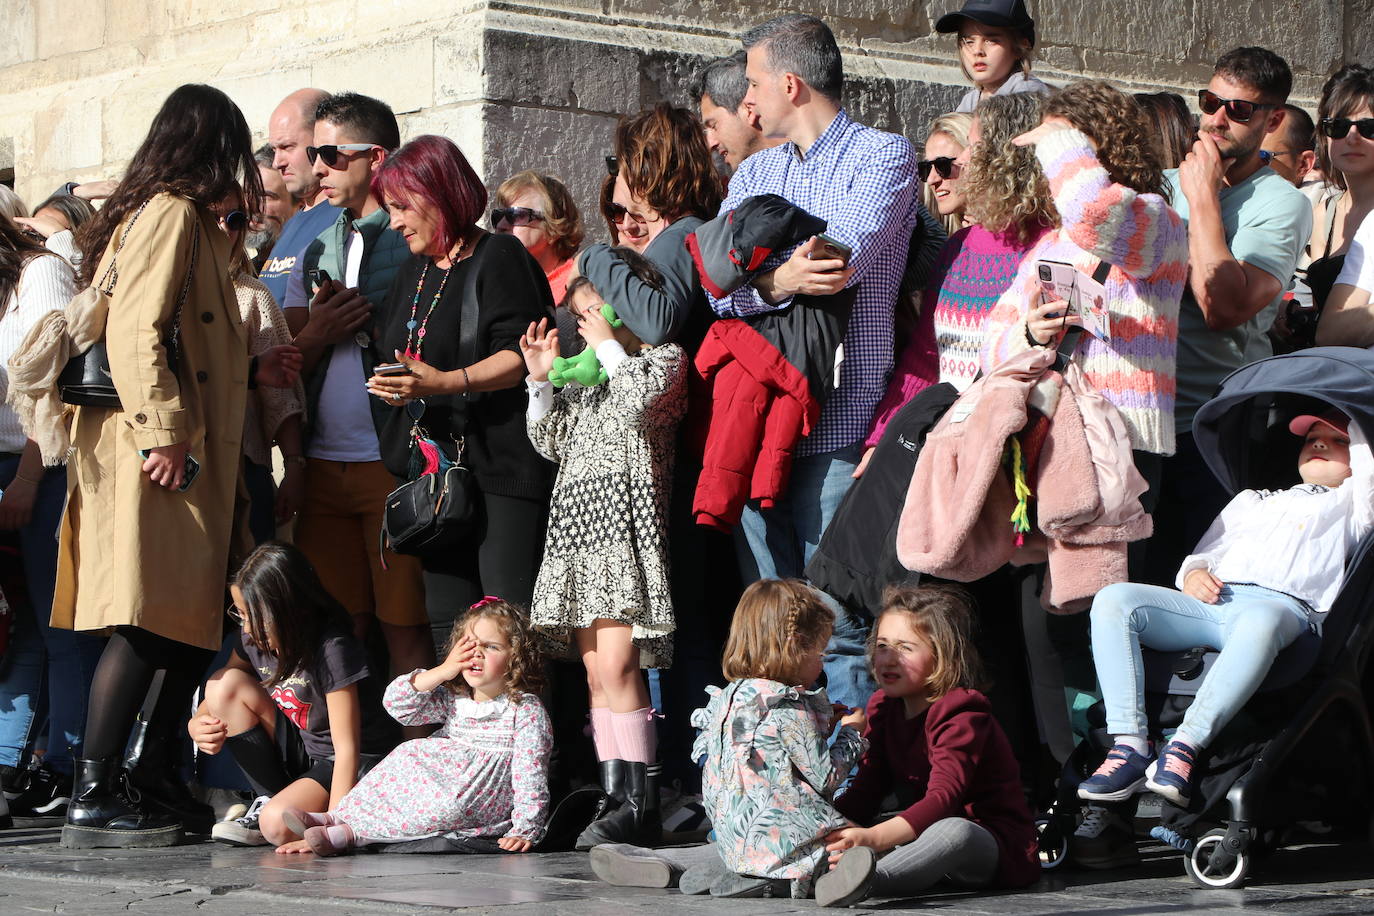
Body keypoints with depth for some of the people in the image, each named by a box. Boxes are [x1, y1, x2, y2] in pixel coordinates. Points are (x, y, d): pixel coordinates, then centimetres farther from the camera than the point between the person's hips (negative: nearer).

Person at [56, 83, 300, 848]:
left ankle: (155, 783, 16)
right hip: (158, 458, -10)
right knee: (149, 626, -12)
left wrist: (253, 370, 22)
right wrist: (162, 430, -23)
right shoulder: (171, 214, -8)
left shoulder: (184, 220, 22)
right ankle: (94, 798, -13)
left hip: (190, 460, 10)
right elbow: (135, 330, -19)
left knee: (190, 626, 11)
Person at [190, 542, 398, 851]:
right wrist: (197, 723, -14)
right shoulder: (253, 637, -5)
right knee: (225, 684, -12)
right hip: (299, 750, 8)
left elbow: (347, 748, -28)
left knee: (279, 825, -35)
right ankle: (268, 799, -3)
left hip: (357, 766, -7)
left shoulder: (331, 649, -25)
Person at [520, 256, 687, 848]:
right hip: (579, 516, 8)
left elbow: (640, 399, -15)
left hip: (623, 513, -8)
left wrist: (609, 344, -2)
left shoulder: (666, 357, 5)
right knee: (596, 671, 2)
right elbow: (551, 442, 20)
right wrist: (541, 379, 9)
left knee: (617, 664, -17)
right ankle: (615, 797, 2)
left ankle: (640, 804, -17)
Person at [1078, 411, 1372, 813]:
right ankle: (1130, 746, -33)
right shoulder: (1251, 499, 38)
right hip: (1209, 600, 5)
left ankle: (1184, 747, -44)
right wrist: (1193, 573, 5)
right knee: (1113, 600, -24)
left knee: (1260, 621, -44)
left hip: (1282, 604, -4)